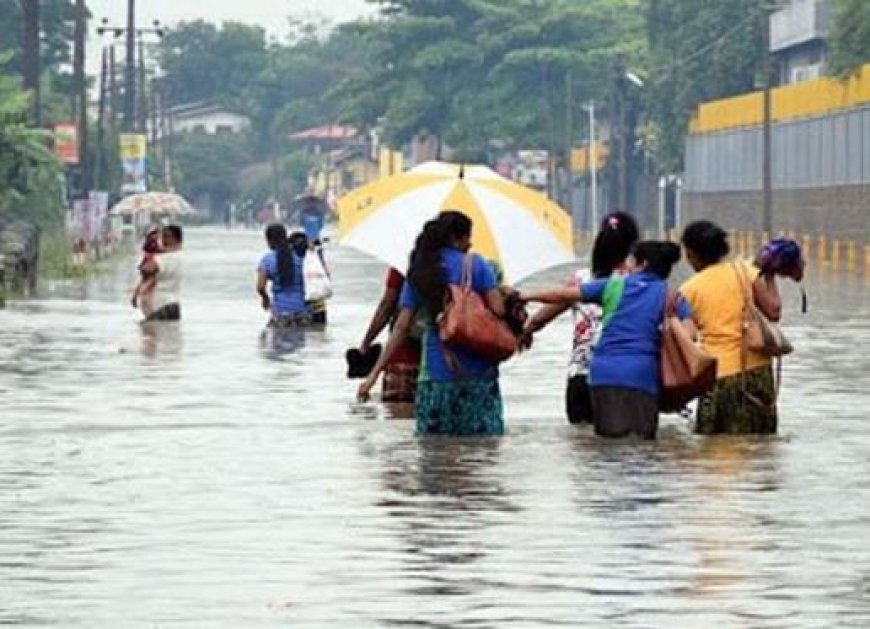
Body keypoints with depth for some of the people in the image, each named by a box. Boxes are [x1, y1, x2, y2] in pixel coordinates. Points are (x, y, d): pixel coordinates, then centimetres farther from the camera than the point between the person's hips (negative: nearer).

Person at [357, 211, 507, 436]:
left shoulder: (419, 273, 7)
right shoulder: (476, 264, -1)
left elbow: (401, 327, 3)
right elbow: (498, 310, -10)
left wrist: (374, 374, 4)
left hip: (436, 373, 2)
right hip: (479, 373, -2)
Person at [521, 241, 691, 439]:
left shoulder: (614, 285, 12)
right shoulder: (668, 296, 9)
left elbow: (564, 295, 14)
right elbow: (688, 333, -5)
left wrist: (526, 296, 25)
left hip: (605, 372, 1)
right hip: (642, 375, -1)